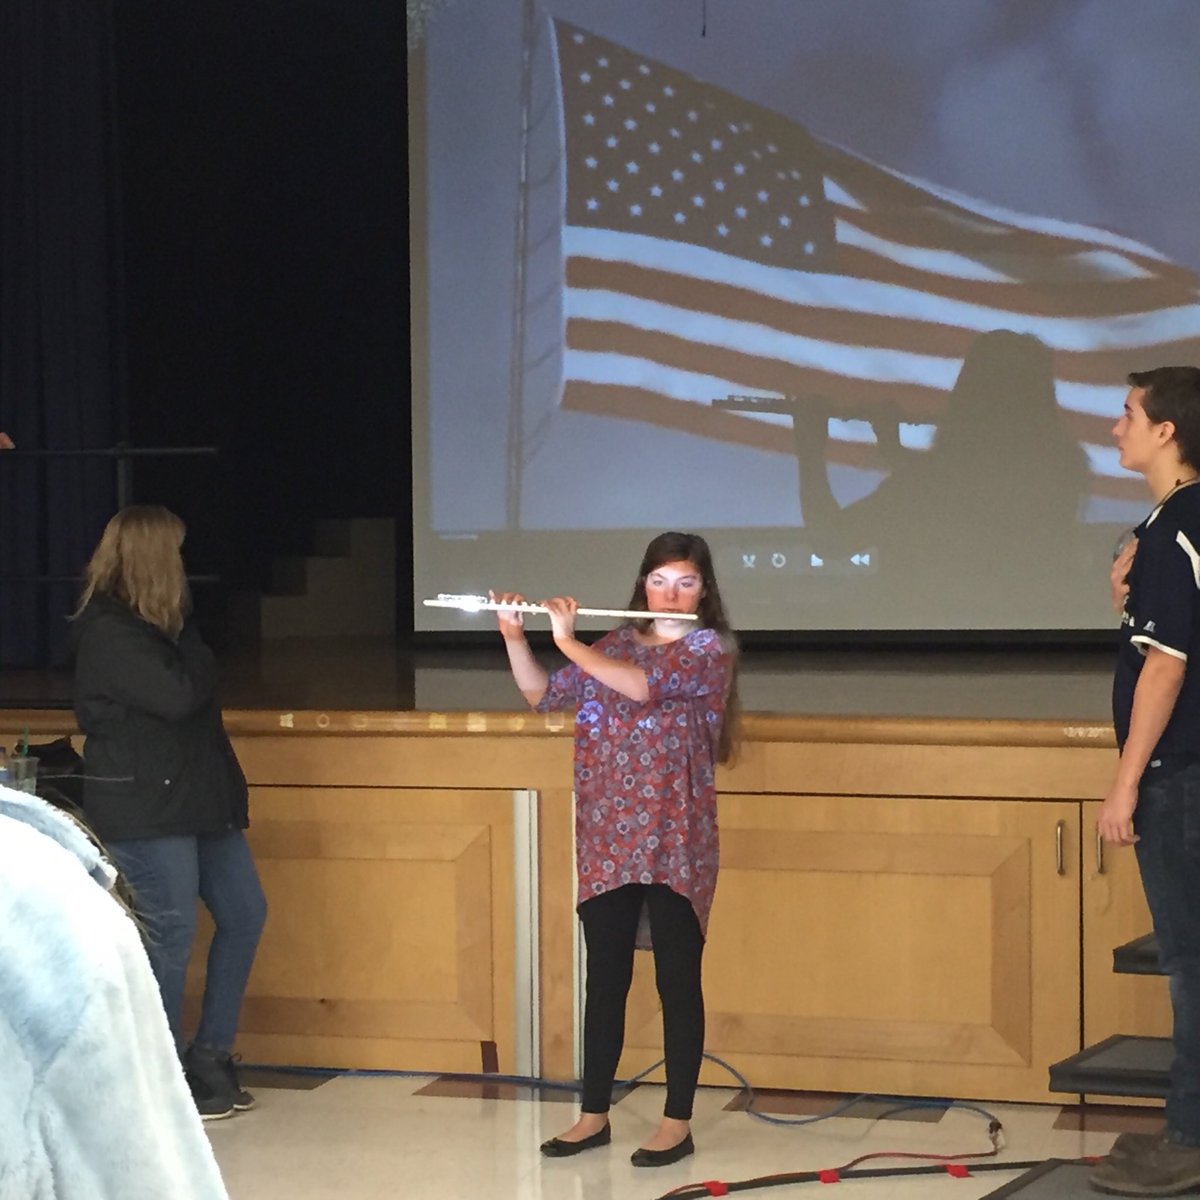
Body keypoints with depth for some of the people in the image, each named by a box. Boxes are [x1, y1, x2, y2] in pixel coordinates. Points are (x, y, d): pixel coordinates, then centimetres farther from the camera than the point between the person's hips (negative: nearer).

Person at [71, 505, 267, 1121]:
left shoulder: (152, 624, 14)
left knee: (243, 915, 11)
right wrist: (189, 644, -7)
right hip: (145, 809, -10)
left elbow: (197, 688, 14)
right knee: (170, 933, -4)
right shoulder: (108, 632, -16)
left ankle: (209, 1060, 20)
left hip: (195, 798, 10)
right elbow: (179, 695, -22)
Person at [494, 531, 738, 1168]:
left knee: (677, 980, 0)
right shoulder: (617, 644, 12)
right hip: (607, 839, 5)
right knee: (605, 977, 9)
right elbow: (543, 695, 10)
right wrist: (513, 636, -5)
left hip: (675, 840, -5)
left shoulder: (710, 648, -5)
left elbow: (645, 686, -21)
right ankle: (594, 1115, 17)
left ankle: (678, 1121, 7)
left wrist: (568, 641, -19)